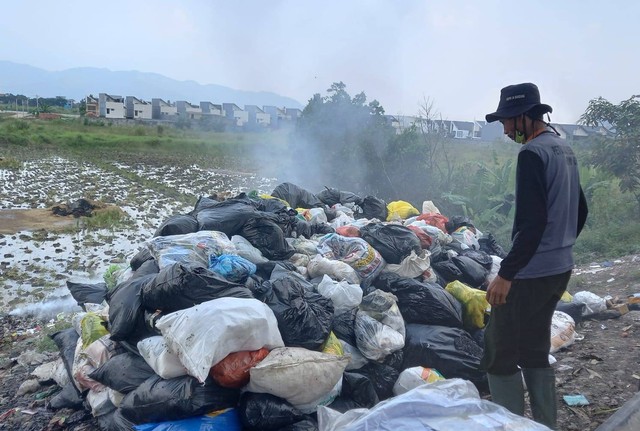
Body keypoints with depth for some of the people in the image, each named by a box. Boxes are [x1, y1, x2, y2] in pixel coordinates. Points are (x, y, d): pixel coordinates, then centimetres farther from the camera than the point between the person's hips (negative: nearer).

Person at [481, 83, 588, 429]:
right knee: (535, 351, 19)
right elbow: (580, 210, 19)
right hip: (560, 269, 10)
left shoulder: (533, 153, -17)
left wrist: (505, 274, -21)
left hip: (530, 273, -9)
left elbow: (531, 222, -24)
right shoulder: (564, 148, 12)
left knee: (499, 355, 0)